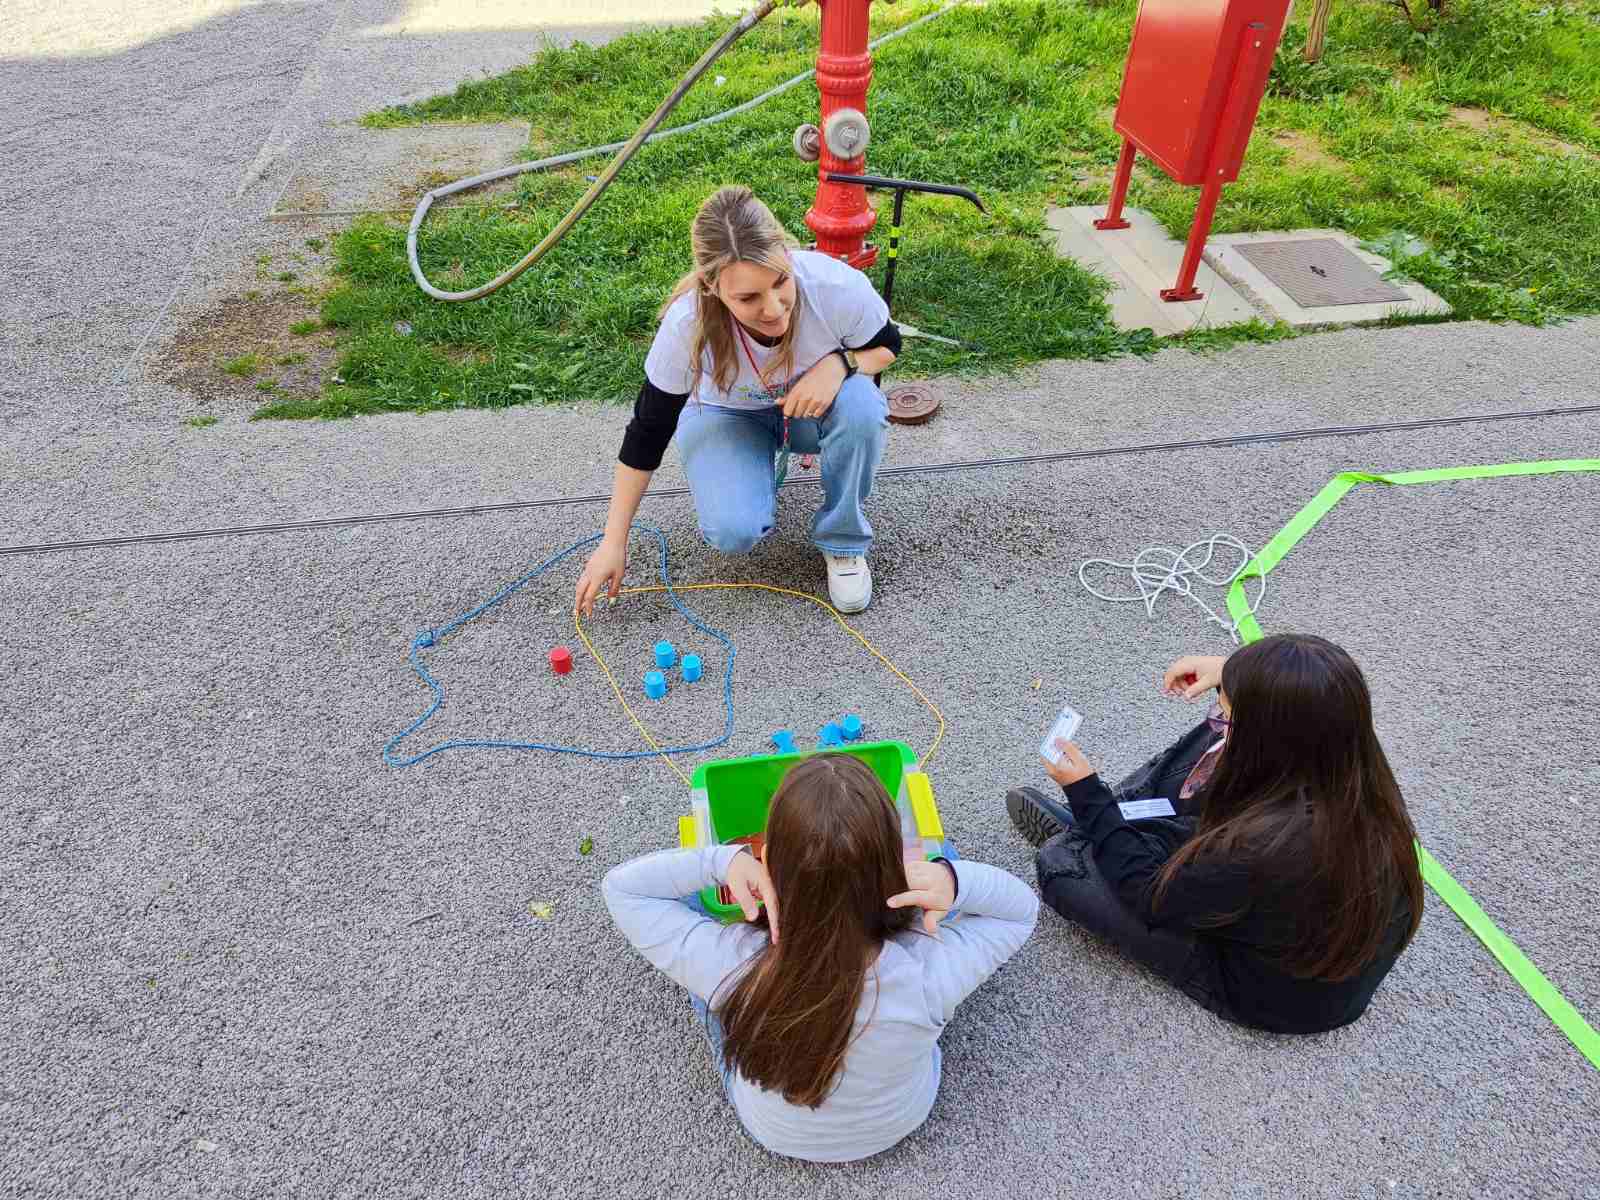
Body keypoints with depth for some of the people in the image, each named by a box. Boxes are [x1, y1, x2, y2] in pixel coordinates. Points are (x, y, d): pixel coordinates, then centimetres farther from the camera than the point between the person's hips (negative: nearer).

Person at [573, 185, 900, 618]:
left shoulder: (837, 285, -33)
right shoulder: (687, 324, -34)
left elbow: (887, 343, -9)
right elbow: (647, 432, -20)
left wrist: (839, 363, -34)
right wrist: (614, 542, -17)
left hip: (813, 404, 1)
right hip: (728, 414, -1)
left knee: (861, 405, -34)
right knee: (733, 532, -27)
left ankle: (843, 542, -9)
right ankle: (759, 465, 10)